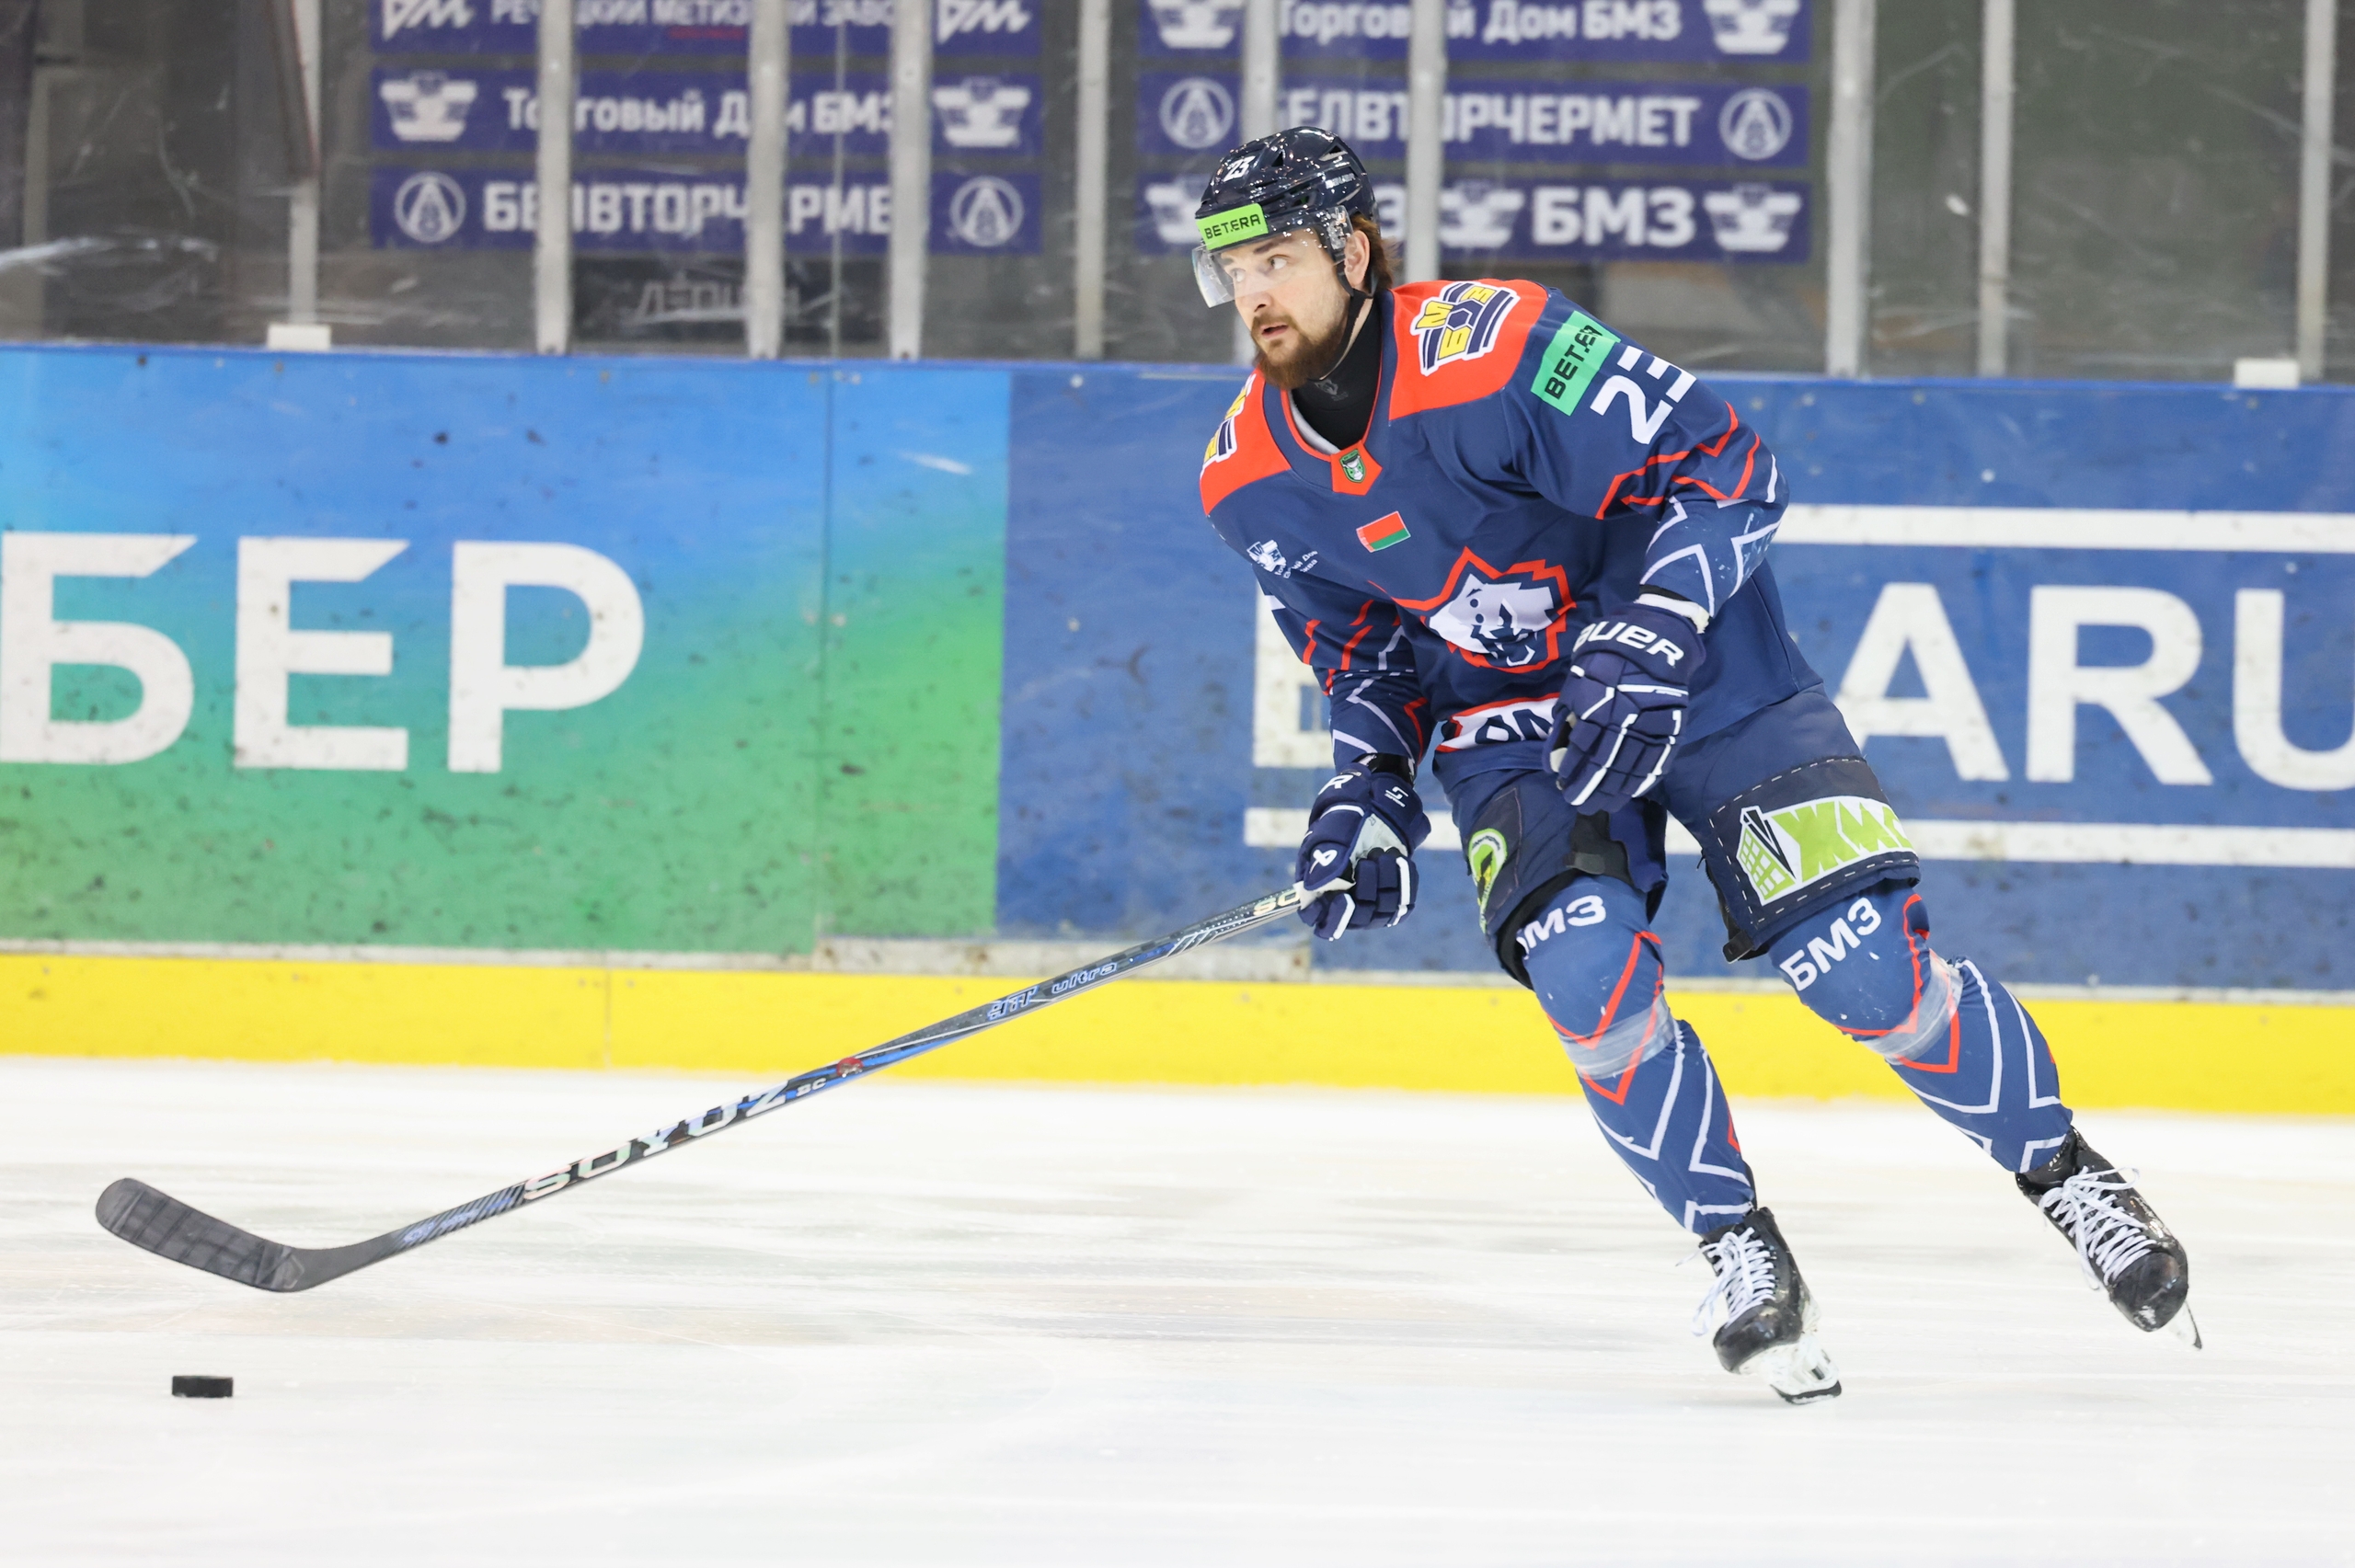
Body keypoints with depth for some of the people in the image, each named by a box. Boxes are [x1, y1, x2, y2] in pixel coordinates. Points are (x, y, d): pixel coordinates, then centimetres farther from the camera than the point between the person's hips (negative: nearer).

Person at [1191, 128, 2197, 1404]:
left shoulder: (1499, 349, -28)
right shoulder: (1249, 483, -9)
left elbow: (1728, 470, -23)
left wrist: (1646, 645, -31)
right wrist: (1364, 789, -4)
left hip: (1698, 667, -4)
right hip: (1508, 722, 4)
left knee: (1866, 968, -12)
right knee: (1589, 974, -22)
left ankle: (2065, 1172, 11)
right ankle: (1741, 1256, -4)